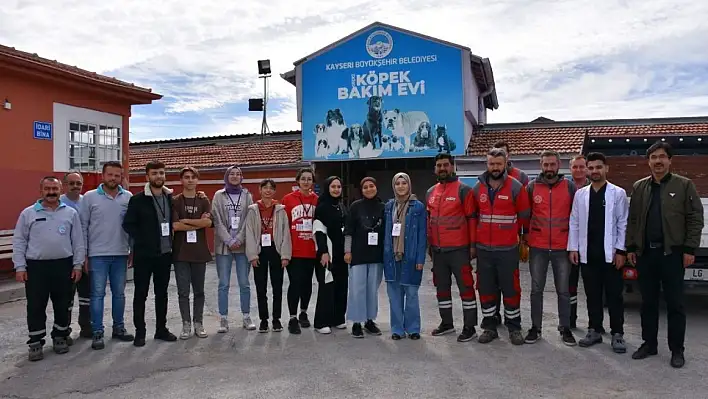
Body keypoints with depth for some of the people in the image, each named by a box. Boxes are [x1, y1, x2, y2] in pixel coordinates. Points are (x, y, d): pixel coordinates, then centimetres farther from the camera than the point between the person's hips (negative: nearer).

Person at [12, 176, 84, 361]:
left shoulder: (70, 213, 5)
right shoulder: (28, 213, 3)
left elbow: (78, 241, 6)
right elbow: (19, 242, 3)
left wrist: (77, 265, 1)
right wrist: (20, 267, -4)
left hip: (63, 265, 1)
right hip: (36, 266, -1)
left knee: (62, 305, 9)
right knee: (36, 307, 3)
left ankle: (60, 337, 24)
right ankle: (35, 343, 14)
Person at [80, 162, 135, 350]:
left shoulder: (128, 197, 1)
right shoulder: (90, 197, -3)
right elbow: (83, 227, -1)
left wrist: (133, 250, 3)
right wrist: (84, 254, -4)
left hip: (121, 254, 2)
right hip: (97, 255, -2)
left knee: (119, 293, 12)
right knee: (97, 294, 2)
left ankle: (119, 328, 25)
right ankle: (98, 333, 10)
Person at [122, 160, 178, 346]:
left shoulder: (170, 197, 6)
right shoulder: (138, 199, -6)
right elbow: (128, 224, -6)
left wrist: (170, 242, 2)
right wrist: (142, 241, -10)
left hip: (165, 253, 4)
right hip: (144, 254, -4)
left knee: (162, 293, 12)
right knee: (141, 294, 5)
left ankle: (161, 329, 22)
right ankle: (139, 332, 15)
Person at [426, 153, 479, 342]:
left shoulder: (463, 190, -7)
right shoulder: (430, 192, 11)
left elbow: (472, 219, -8)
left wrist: (473, 245, -11)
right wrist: (430, 245, 15)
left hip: (459, 249, -6)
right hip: (437, 249, 7)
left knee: (466, 287, 0)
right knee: (442, 287, 15)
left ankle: (470, 327, 9)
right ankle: (446, 323, 29)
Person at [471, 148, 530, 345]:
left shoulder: (515, 187, -5)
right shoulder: (478, 188, 4)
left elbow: (524, 217, 1)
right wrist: (473, 244, 10)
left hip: (508, 249, -3)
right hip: (483, 249, 3)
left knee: (511, 289, 5)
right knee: (486, 289, 10)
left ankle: (514, 328, 20)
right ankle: (489, 327, 23)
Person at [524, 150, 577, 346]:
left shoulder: (570, 186, 0)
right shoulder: (532, 187, 1)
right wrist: (524, 240, 5)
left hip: (562, 247, 0)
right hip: (537, 247, 1)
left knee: (563, 290, 8)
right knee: (536, 289, 8)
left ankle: (565, 328, 20)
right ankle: (535, 327, 19)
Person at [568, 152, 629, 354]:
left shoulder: (618, 193, 0)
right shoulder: (580, 194, 8)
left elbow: (623, 224, -2)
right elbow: (574, 223, 8)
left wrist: (620, 251, -7)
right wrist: (573, 248, 2)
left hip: (610, 254, -3)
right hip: (587, 254, 3)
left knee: (614, 295, 4)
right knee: (592, 295, 11)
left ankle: (617, 333, 14)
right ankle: (594, 330, 22)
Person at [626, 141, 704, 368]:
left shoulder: (684, 185, 0)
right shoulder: (639, 187, 11)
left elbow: (695, 219, -3)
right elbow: (632, 220, 11)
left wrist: (689, 249, -9)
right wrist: (631, 247, 6)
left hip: (672, 253, -3)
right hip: (645, 253, 4)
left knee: (675, 304, 3)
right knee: (648, 302, 11)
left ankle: (677, 350, 15)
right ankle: (649, 344, 22)